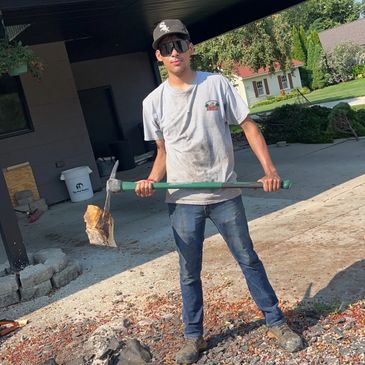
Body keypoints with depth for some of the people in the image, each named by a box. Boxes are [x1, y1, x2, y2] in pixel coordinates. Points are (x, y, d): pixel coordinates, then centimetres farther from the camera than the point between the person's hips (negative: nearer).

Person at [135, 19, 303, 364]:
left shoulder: (217, 84, -1)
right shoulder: (154, 101, 1)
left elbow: (248, 126, -1)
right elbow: (163, 151, 9)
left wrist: (269, 170, -12)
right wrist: (152, 180, -10)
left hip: (225, 194, 0)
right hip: (183, 200, 1)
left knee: (248, 260, 11)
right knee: (189, 272, 10)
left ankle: (276, 323, 27)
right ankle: (193, 337, 27)